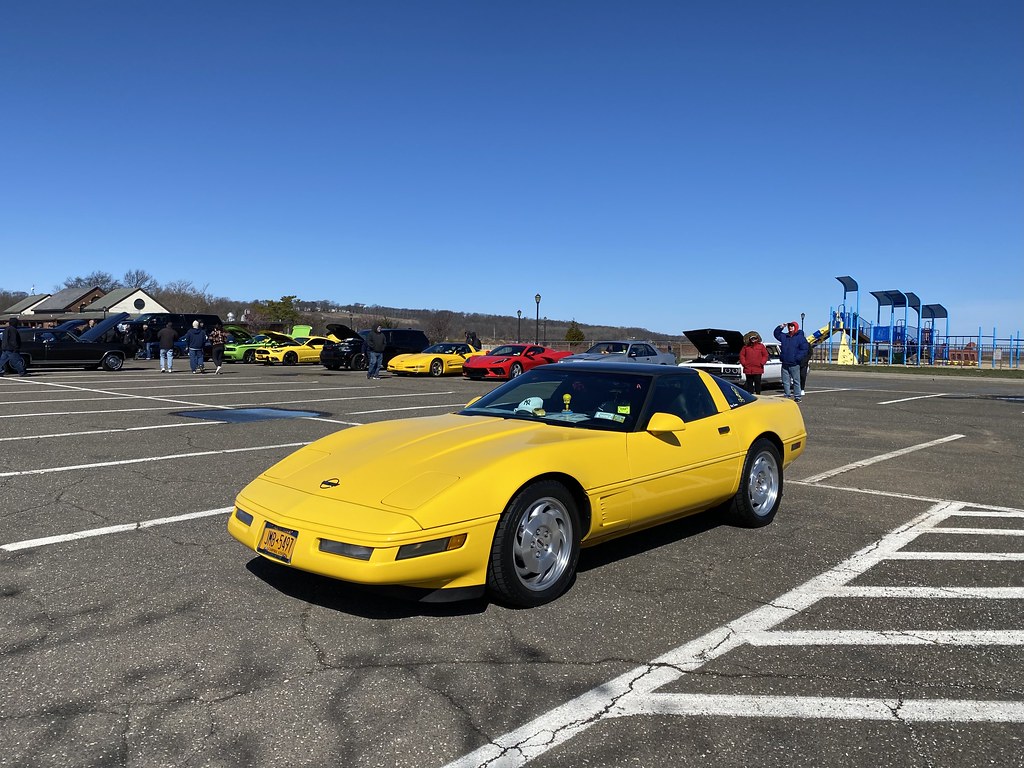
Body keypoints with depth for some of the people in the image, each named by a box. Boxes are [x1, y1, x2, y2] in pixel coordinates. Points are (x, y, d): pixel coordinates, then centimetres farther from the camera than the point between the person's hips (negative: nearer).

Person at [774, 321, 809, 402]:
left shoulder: (800, 337, -4)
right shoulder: (784, 336, 12)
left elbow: (805, 349, -9)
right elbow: (776, 334, 25)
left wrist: (797, 358, -17)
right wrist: (781, 327, 8)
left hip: (794, 364, -5)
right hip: (785, 364, 5)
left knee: (796, 381, 1)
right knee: (785, 382, 8)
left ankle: (797, 397, 6)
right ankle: (787, 396, 15)